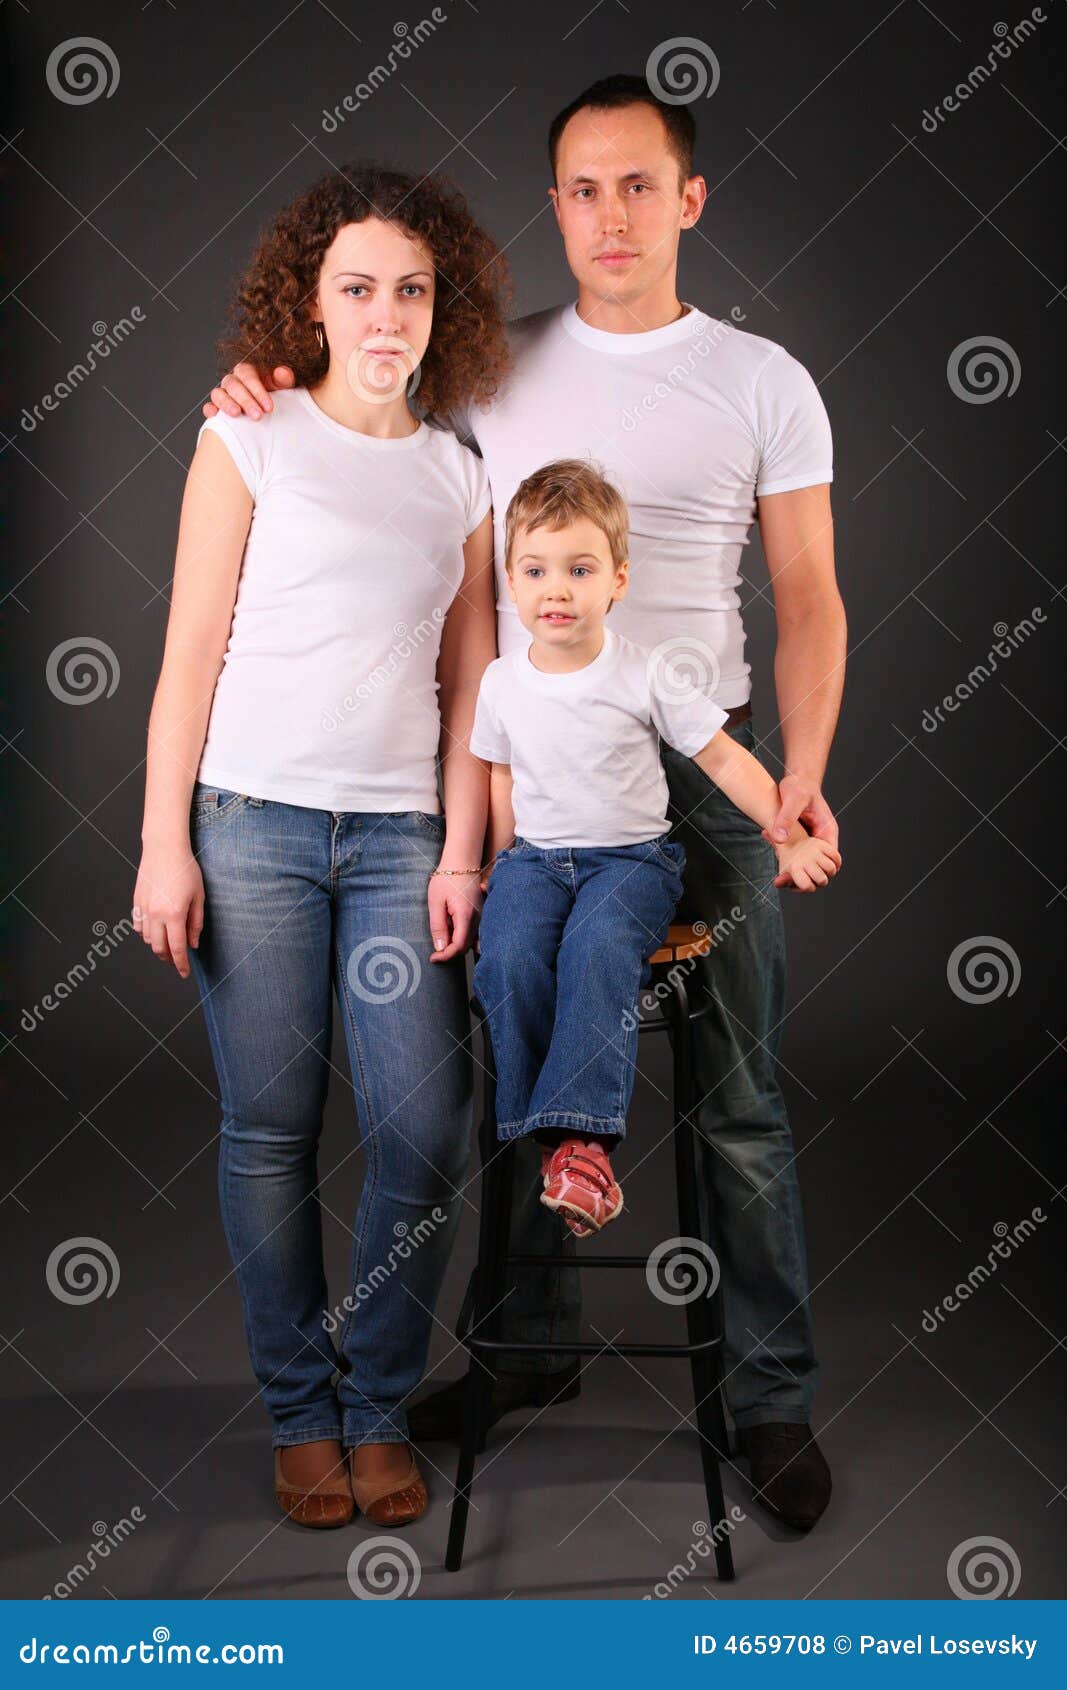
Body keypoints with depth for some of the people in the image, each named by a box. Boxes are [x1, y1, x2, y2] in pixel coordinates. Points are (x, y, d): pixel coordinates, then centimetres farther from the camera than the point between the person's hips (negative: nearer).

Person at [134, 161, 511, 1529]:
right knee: (270, 1132, 1)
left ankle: (378, 1407, 16)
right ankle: (300, 1414, 18)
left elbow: (467, 683, 12)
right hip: (255, 823, -2)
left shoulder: (459, 480, 13)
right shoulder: (251, 441, 3)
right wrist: (164, 844, -6)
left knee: (425, 1131, -4)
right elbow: (191, 649, 0)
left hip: (400, 834, 3)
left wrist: (460, 855, 2)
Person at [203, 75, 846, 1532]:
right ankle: (533, 1346, 29)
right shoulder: (497, 372, 7)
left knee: (740, 1106, 3)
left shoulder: (763, 382, 1)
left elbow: (809, 603, 1)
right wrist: (264, 396, -2)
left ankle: (773, 1395, 17)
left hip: (703, 770, -2)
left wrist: (803, 775, -13)